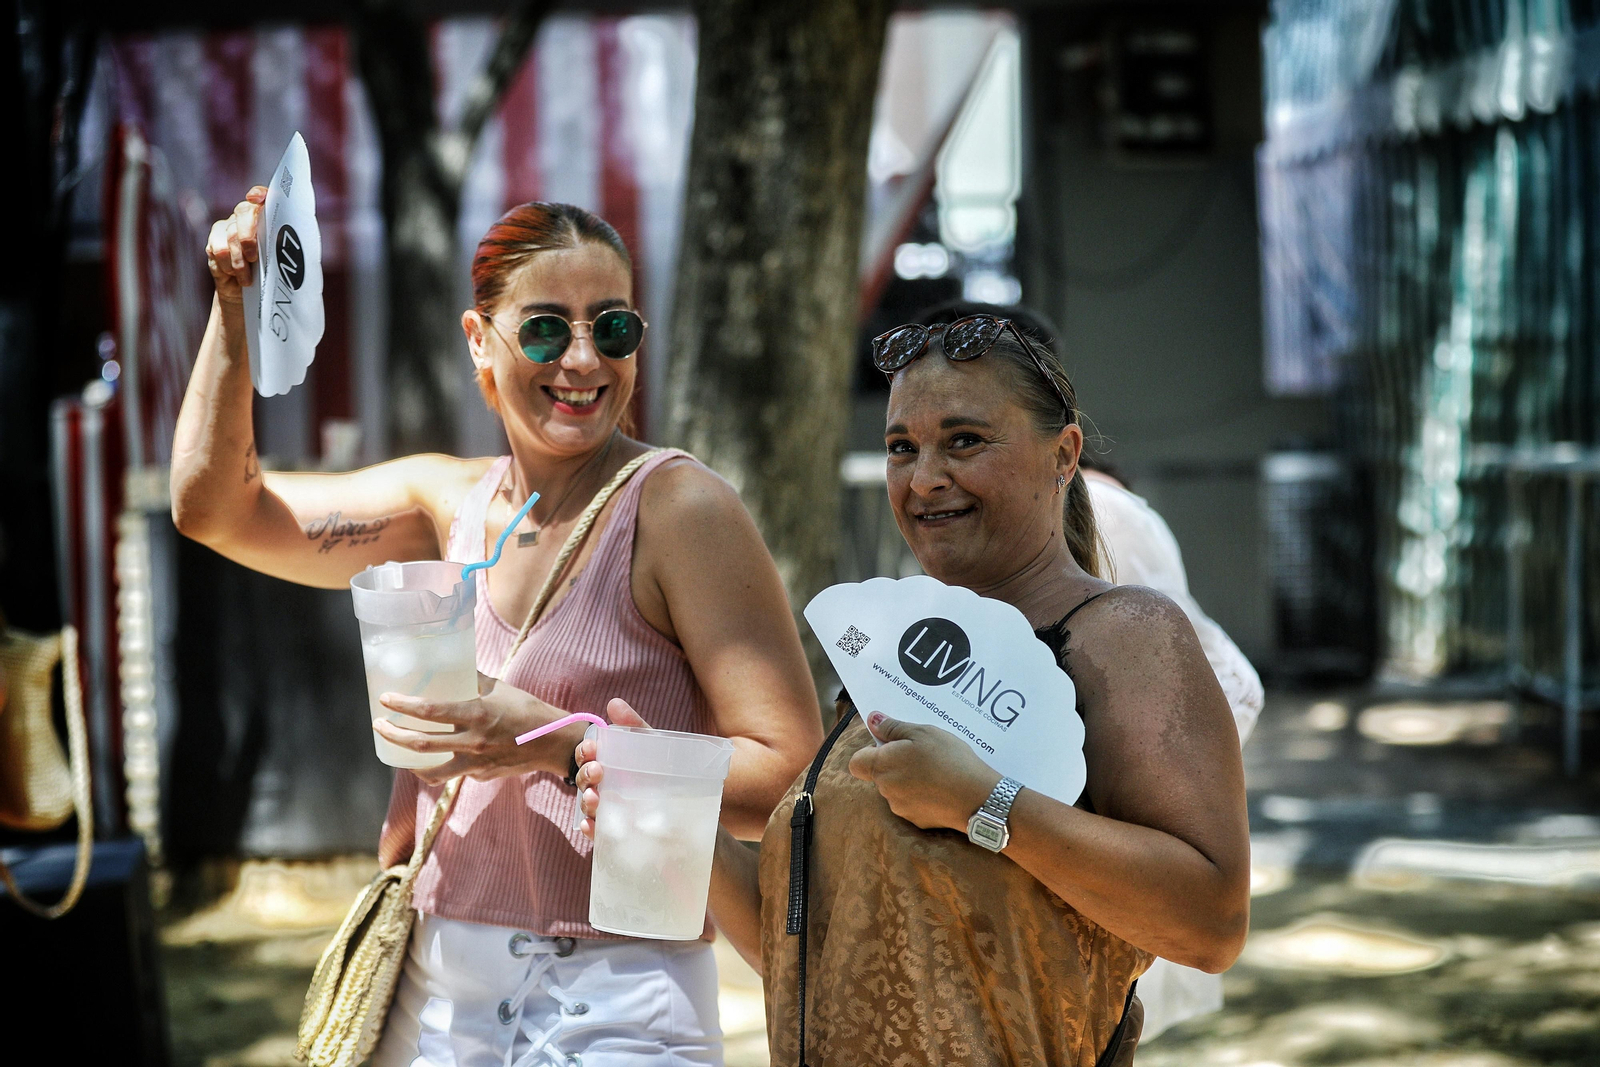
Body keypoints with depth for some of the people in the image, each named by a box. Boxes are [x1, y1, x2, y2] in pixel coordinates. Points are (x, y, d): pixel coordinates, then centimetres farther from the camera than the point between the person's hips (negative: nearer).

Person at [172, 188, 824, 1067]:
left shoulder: (680, 511, -10)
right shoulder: (449, 502, 8)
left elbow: (790, 778, -17)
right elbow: (215, 507, 11)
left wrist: (559, 745, -22)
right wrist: (234, 303, 2)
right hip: (433, 992, 6)